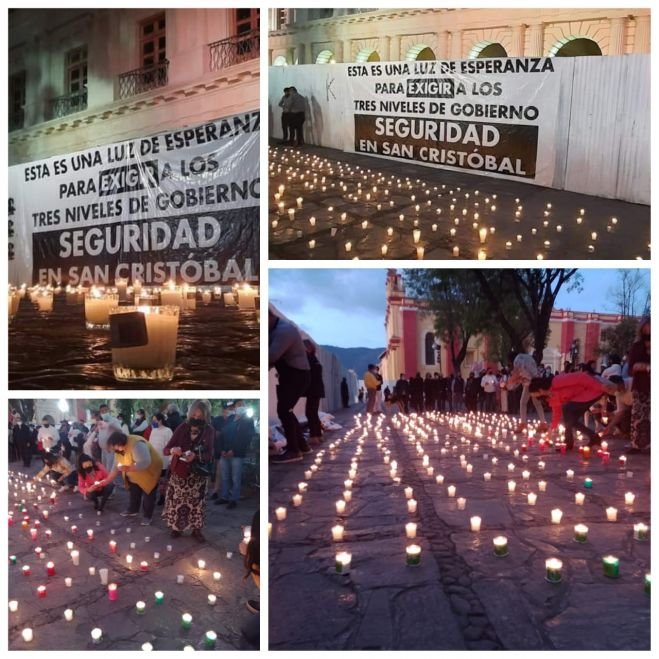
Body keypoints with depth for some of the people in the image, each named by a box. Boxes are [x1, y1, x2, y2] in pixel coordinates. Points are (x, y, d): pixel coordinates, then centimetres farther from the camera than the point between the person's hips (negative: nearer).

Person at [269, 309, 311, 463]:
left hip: (297, 375, -10)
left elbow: (271, 356, -30)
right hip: (289, 375, 10)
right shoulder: (275, 330, 11)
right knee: (286, 410, 16)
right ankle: (301, 445, 27)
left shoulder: (284, 330, -21)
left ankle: (293, 450, -6)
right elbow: (274, 357, 4)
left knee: (283, 410, -13)